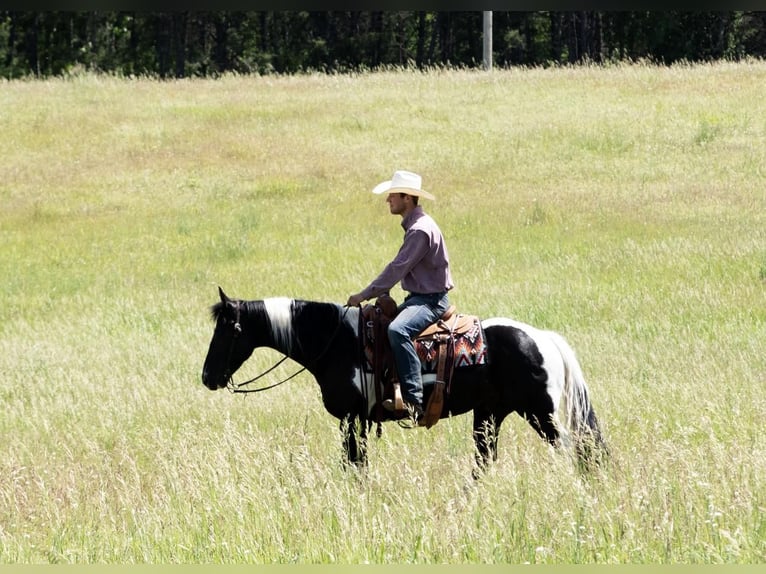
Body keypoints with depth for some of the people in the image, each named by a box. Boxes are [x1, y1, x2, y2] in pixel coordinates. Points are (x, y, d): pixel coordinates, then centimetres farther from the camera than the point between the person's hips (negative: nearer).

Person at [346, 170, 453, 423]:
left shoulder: (421, 230, -19)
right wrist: (376, 294, 13)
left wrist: (365, 295, -17)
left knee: (397, 330, -35)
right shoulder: (413, 226, 14)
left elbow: (398, 269, -21)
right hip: (418, 297, 11)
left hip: (431, 300, -11)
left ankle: (413, 400, -39)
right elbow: (400, 269, 20)